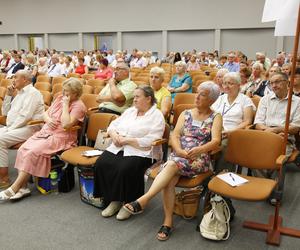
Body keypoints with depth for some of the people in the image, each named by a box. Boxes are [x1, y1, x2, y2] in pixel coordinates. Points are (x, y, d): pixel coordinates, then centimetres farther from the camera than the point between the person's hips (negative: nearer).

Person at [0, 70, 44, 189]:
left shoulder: (33, 93, -9)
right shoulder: (19, 93, 21)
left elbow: (25, 116, -19)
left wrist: (10, 129, -17)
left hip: (29, 128, -9)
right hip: (14, 127, 9)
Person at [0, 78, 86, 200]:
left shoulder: (78, 105, -8)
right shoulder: (59, 98, 14)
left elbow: (66, 125, -21)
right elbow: (45, 113, 20)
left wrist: (65, 105, -16)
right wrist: (48, 120, -2)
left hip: (61, 138, -7)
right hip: (45, 132, 7)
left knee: (33, 152, -26)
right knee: (22, 149, -16)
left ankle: (14, 188, -18)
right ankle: (23, 187, -16)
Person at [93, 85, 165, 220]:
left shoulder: (156, 116, -2)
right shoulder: (130, 111, 20)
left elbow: (150, 141, -14)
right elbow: (113, 125, 19)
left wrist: (127, 140, -15)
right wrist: (114, 135, -4)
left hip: (141, 153, -6)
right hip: (118, 148, 6)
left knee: (126, 169, -33)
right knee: (101, 164, -19)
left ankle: (129, 203, -8)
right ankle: (114, 200, -4)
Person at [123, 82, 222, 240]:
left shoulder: (216, 118, 6)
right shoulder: (186, 114, 17)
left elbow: (216, 141, -9)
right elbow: (175, 135, 6)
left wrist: (199, 150, -29)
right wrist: (179, 151, -15)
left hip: (199, 159, -3)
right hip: (178, 155, 3)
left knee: (173, 164, -34)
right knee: (169, 180, -29)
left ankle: (143, 200, -38)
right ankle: (168, 221, -22)